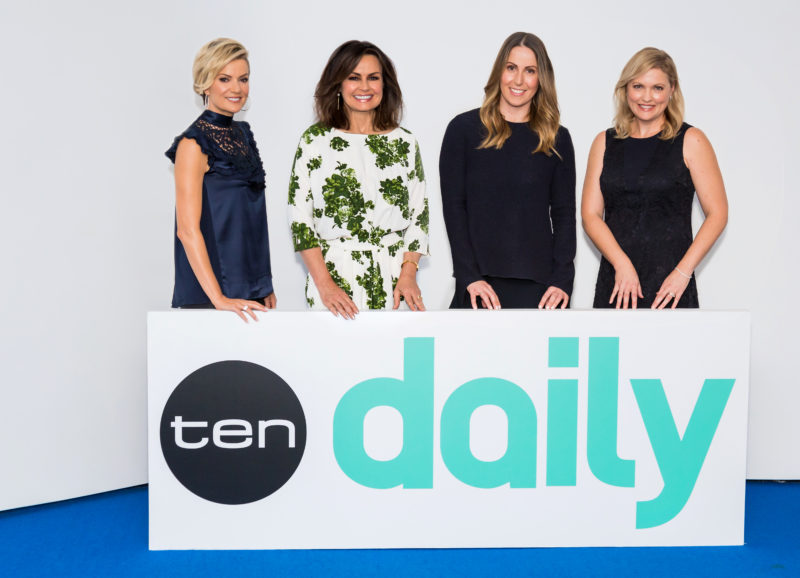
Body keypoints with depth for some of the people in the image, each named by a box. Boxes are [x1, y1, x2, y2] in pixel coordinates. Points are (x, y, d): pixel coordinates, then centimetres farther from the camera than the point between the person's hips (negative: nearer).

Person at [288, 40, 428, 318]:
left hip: (393, 278, 2)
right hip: (333, 272, -1)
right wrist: (324, 283, -10)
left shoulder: (405, 142, 8)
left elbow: (419, 215, 9)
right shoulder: (315, 141, 2)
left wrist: (408, 275, -4)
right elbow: (299, 217, -1)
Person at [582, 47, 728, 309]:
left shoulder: (690, 141, 3)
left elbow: (717, 213, -1)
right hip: (615, 283, 2)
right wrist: (622, 265, -9)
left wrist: (683, 272, -10)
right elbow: (590, 214, 5)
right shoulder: (605, 143, 10)